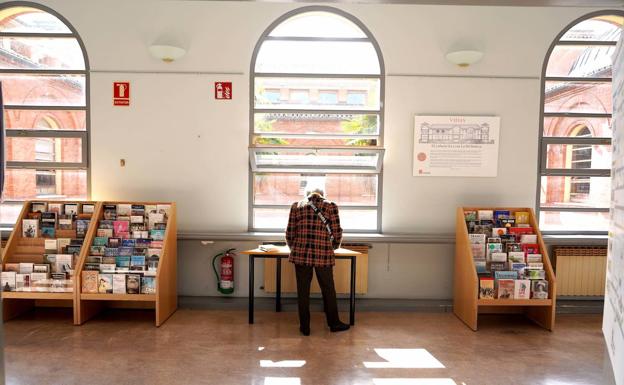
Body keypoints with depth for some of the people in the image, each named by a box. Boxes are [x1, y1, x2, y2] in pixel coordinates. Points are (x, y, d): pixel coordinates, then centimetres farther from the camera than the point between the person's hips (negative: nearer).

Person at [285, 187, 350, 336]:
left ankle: (305, 327, 21)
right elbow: (337, 233, 2)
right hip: (324, 254, -1)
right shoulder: (330, 206, 5)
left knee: (303, 291, 11)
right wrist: (334, 246, 21)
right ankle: (334, 323, 29)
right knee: (328, 290, 15)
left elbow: (290, 233, 5)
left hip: (301, 253, 1)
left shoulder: (296, 206, 8)